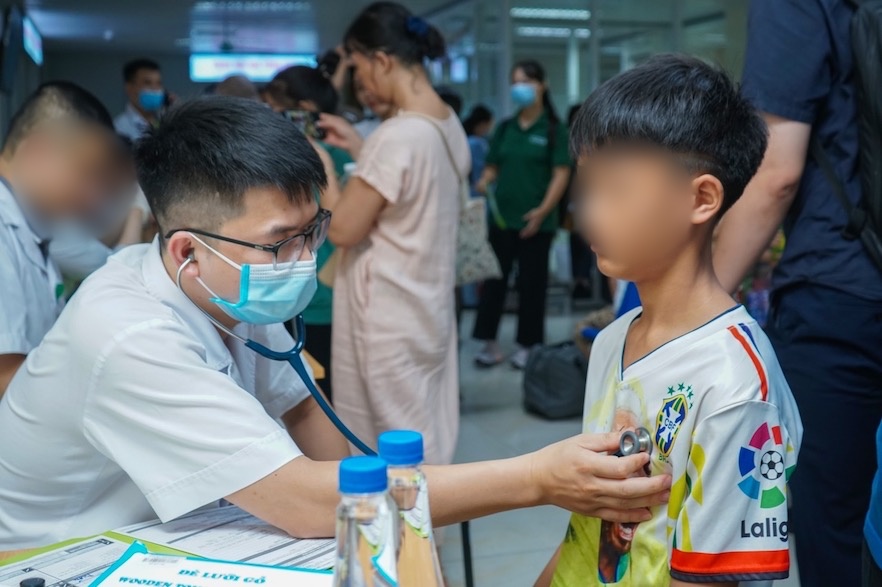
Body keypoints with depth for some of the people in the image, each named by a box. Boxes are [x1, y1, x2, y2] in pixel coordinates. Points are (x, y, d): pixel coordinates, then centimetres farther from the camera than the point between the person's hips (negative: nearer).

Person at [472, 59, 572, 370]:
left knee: (531, 283, 4)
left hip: (536, 221, -4)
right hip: (501, 216, 4)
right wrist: (484, 181, -11)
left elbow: (561, 174, -7)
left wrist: (543, 211, -19)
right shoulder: (504, 128, 10)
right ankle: (491, 343, 13)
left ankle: (527, 346, 14)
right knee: (494, 278, 5)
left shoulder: (554, 129, -2)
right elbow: (493, 167, 12)